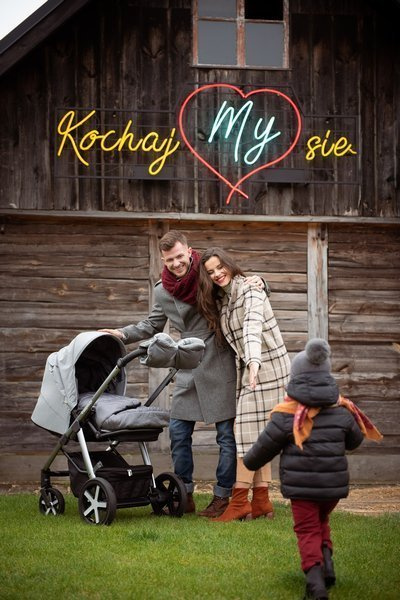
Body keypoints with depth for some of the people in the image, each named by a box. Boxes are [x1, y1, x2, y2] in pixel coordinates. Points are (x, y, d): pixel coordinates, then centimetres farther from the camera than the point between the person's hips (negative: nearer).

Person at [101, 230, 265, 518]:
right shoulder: (163, 291, 6)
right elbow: (152, 326, 22)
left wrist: (256, 283, -13)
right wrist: (122, 334, 8)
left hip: (220, 367, -4)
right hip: (189, 372, 4)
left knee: (227, 435, -1)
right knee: (179, 432, 4)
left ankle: (222, 497, 9)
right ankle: (185, 496, 15)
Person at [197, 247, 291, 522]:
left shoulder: (250, 290, -14)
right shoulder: (219, 301, 13)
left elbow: (253, 326, -31)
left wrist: (253, 361, -45)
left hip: (266, 366, -9)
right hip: (250, 368, 9)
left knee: (249, 432, -9)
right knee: (259, 436, 7)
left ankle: (239, 503, -7)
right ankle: (261, 502, 9)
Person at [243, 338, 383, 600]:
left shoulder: (287, 414, -10)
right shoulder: (342, 410, -2)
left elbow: (266, 445, -3)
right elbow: (355, 440, 14)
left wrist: (251, 461, 18)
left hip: (300, 483, -3)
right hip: (333, 481, 3)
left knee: (307, 530, 5)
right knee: (322, 521, 26)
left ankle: (315, 577, -13)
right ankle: (327, 562, 7)